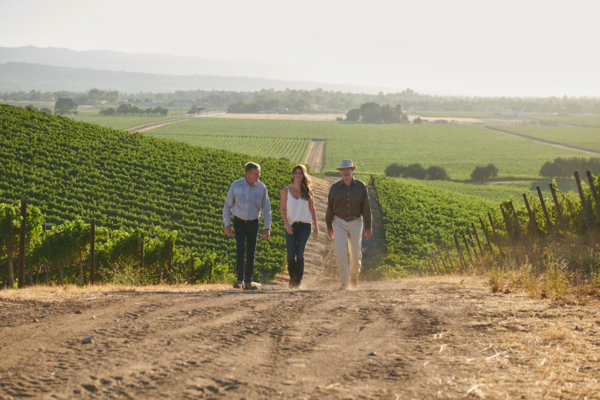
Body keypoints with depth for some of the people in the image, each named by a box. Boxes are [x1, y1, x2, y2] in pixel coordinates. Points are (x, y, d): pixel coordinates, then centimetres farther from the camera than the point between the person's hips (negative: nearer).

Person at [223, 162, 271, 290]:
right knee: (241, 248, -17)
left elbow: (266, 208, 2)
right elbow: (227, 206, 0)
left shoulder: (261, 187, -4)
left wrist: (267, 228, -4)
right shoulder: (236, 186, -9)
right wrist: (227, 225, -4)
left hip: (253, 222, 2)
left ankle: (248, 282, 11)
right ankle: (240, 280, -13)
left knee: (251, 252, 3)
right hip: (239, 222, -2)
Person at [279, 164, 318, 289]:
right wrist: (287, 225, -8)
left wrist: (316, 226, 7)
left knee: (300, 253, -8)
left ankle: (298, 280, 3)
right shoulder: (286, 191, 4)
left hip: (305, 225, 0)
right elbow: (282, 209, 4)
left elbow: (312, 209, 11)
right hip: (291, 226, 0)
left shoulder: (308, 191, 7)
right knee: (291, 254, -6)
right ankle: (292, 278, 16)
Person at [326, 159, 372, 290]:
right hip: (340, 222, 0)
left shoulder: (361, 186, -2)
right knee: (341, 252, -13)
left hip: (356, 222, 0)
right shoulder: (335, 188, 0)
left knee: (355, 253, 6)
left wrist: (368, 226, -3)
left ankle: (354, 275, 34)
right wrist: (329, 226, 3)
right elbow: (330, 208, 6)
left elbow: (366, 207, -1)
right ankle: (344, 282, -9)